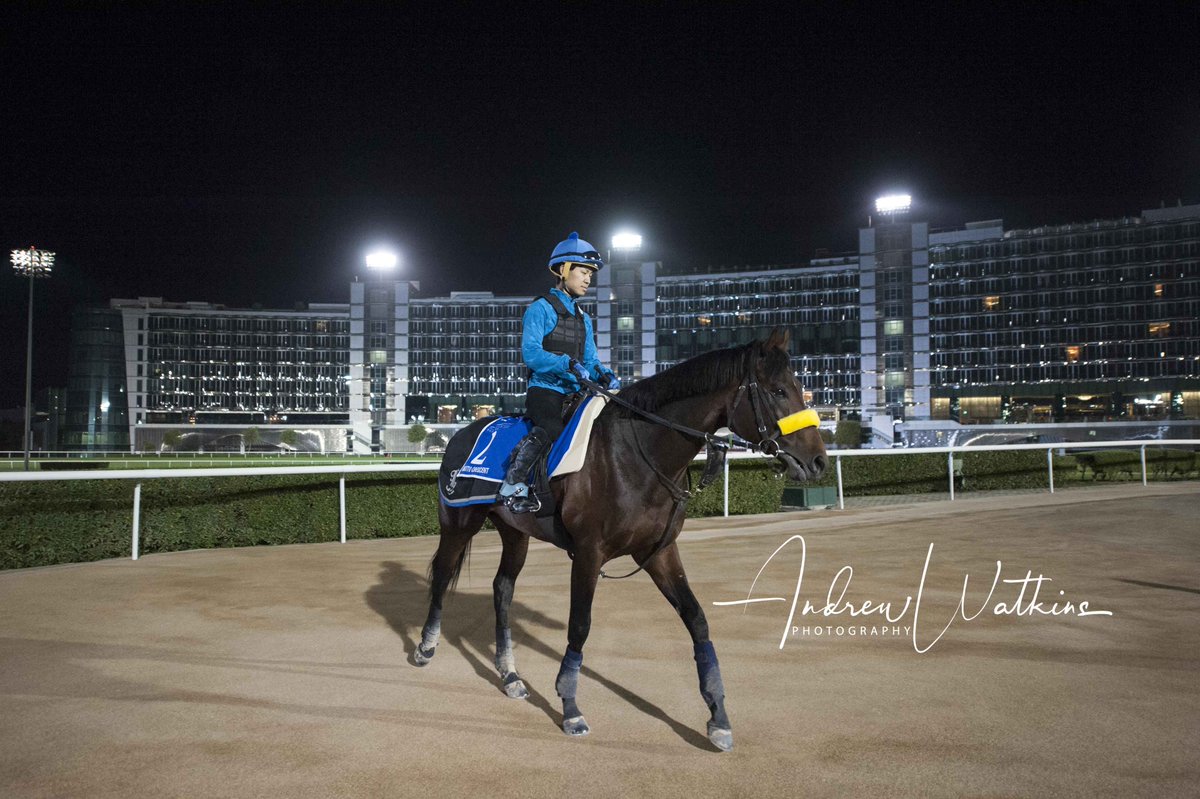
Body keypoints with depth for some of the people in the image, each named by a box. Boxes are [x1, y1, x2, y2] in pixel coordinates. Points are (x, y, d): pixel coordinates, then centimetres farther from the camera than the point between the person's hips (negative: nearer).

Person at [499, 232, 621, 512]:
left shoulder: (583, 318, 22)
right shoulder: (541, 308, -1)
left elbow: (590, 360, 17)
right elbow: (530, 352, -15)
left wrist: (605, 375, -7)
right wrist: (567, 364, -29)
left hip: (574, 394, 8)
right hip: (544, 390, -8)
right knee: (551, 427, -35)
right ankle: (512, 486, -25)